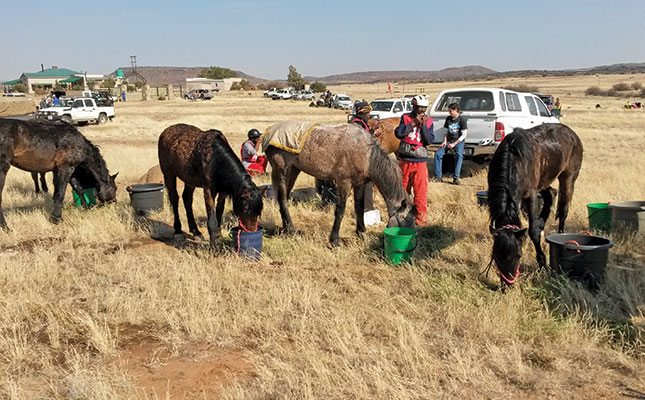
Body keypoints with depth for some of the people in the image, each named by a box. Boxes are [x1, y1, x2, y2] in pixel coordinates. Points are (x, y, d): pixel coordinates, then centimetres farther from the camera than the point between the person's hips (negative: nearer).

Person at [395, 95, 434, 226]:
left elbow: (429, 140, -6)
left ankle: (421, 218, 3)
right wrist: (413, 123, -15)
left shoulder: (429, 121, 3)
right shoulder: (406, 117, 3)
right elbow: (398, 133, -12)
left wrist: (423, 125, -15)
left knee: (421, 191, -6)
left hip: (420, 162, -1)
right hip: (405, 160, 1)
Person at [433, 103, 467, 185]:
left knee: (460, 155, -30)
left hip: (458, 141, -5)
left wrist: (454, 144, -16)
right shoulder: (448, 118, 9)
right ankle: (438, 177, -12)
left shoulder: (462, 119, -7)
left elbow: (464, 134, -10)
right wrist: (444, 141, 0)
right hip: (448, 141, 5)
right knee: (438, 153, -15)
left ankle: (456, 178, -34)